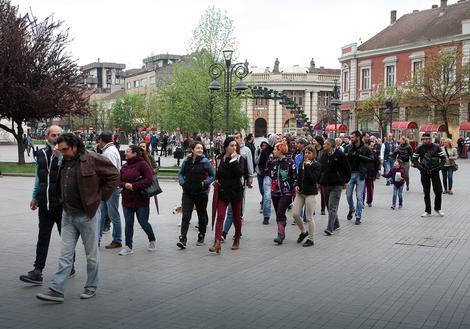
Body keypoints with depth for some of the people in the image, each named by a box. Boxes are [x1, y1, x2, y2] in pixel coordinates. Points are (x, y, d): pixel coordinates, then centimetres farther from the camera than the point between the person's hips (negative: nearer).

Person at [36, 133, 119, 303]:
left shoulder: (92, 159, -13)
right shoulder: (65, 163, 9)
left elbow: (114, 175, -10)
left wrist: (100, 197, -8)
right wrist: (63, 201, 13)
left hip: (88, 214, -6)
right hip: (68, 215, 6)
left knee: (92, 254, 7)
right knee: (65, 254, 5)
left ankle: (91, 287, 21)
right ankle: (56, 290, 5)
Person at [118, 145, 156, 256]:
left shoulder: (142, 164, -10)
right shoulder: (125, 166, 9)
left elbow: (149, 179, -18)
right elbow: (119, 181, 12)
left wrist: (134, 186, -20)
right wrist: (125, 185, -12)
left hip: (141, 200, -5)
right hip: (127, 200, 5)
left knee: (143, 222, 5)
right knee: (128, 224, 5)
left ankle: (152, 240, 30)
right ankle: (128, 247, 12)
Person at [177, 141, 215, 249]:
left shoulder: (205, 161, -6)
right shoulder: (186, 161, 3)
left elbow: (213, 175, -1)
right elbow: (180, 174, 14)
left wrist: (204, 183, -14)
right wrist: (182, 182, -4)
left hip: (201, 193, -1)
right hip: (187, 193, 2)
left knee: (202, 216, 12)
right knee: (185, 216, -8)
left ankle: (201, 237, 29)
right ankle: (183, 239, -12)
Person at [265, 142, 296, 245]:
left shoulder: (290, 162, -7)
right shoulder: (273, 162, 10)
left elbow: (294, 177, -5)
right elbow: (267, 174, 14)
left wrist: (294, 190, -7)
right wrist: (269, 162, 5)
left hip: (286, 192, -6)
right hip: (275, 192, 6)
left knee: (280, 213, -15)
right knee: (278, 214, 11)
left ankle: (280, 235, -14)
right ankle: (282, 234, 22)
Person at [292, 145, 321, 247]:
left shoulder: (316, 165, -8)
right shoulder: (302, 163, 10)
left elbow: (313, 179, -20)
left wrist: (307, 166, -20)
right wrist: (296, 185, 2)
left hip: (310, 193, -6)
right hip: (300, 192, 6)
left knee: (309, 217, -2)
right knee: (295, 214, 2)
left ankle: (311, 239, 11)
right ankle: (303, 232, 25)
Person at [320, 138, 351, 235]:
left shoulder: (340, 155, -7)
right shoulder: (324, 156, 10)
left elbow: (347, 169, -2)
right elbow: (320, 169, 16)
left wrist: (345, 181, 2)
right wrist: (319, 182, 12)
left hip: (336, 184, -6)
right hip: (326, 184, 6)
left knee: (332, 206, -11)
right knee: (329, 206, 12)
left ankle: (330, 228, -15)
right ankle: (336, 224, 26)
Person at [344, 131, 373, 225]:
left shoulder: (365, 148, -3)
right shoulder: (348, 147, 4)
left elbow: (371, 159, -9)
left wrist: (359, 156, -17)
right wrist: (348, 155, -16)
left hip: (360, 174, -3)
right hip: (350, 173, 3)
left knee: (359, 197, 0)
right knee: (348, 195, 8)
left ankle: (358, 217, 9)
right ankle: (351, 209, 36)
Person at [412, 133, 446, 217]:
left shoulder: (436, 147, -3)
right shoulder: (419, 148, -2)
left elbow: (443, 158, 2)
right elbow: (414, 159, 4)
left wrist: (438, 167, -7)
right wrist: (420, 167, -8)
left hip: (435, 172, 0)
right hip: (424, 173, 0)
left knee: (438, 191, -1)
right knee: (426, 192, 5)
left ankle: (437, 209, 19)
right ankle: (427, 211, 12)